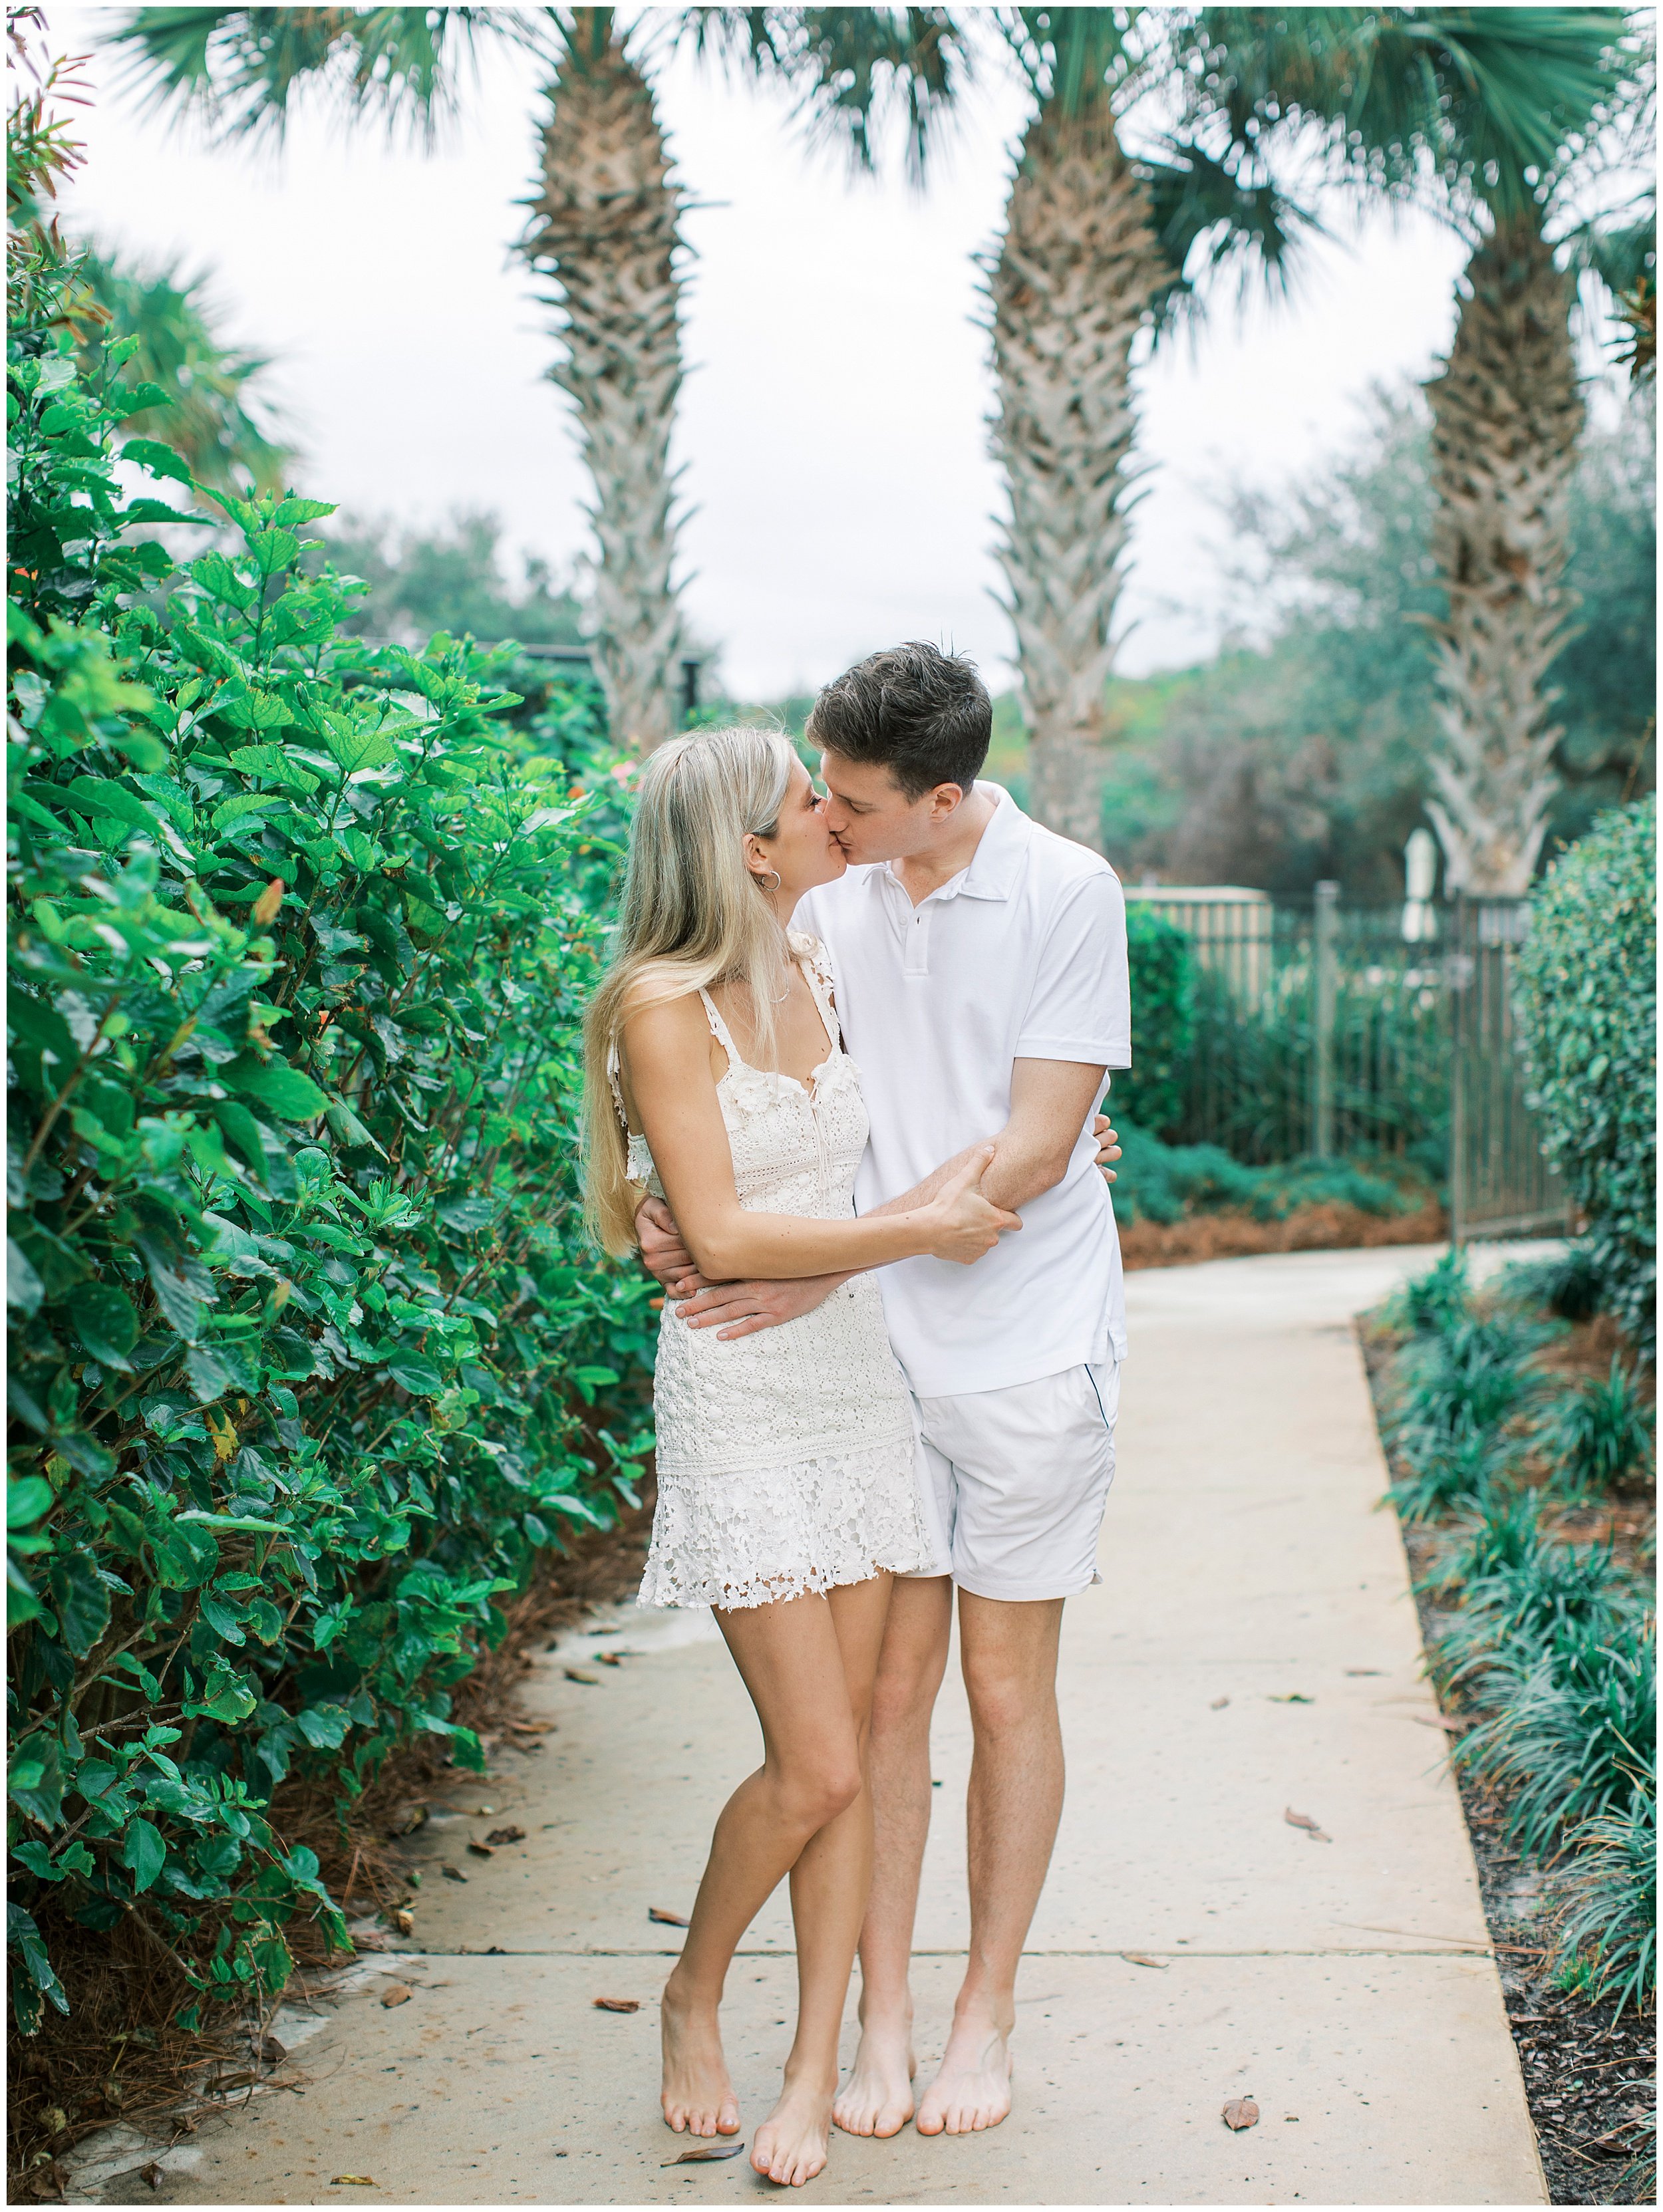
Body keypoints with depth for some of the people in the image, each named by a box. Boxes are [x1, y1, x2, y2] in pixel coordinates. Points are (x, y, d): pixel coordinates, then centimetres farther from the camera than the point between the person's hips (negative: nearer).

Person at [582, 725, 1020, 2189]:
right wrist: (920, 1229, -17)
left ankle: (816, 2072, 17)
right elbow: (722, 1233, -18)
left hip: (859, 1383, 6)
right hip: (741, 1403, -6)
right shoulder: (664, 1005, -13)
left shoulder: (822, 974, 7)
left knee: (850, 1749, 6)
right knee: (814, 1767, -7)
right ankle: (696, 1992, 20)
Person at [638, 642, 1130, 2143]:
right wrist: (687, 1215, -11)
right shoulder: (831, 902, 2)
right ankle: (882, 2017, 19)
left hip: (1030, 1348, -3)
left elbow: (1031, 1147, -16)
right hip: (877, 1348, 3)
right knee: (888, 1682, 6)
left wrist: (823, 1265, -19)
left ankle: (988, 2013, 23)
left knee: (1007, 1688, 7)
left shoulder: (1067, 893, -12)